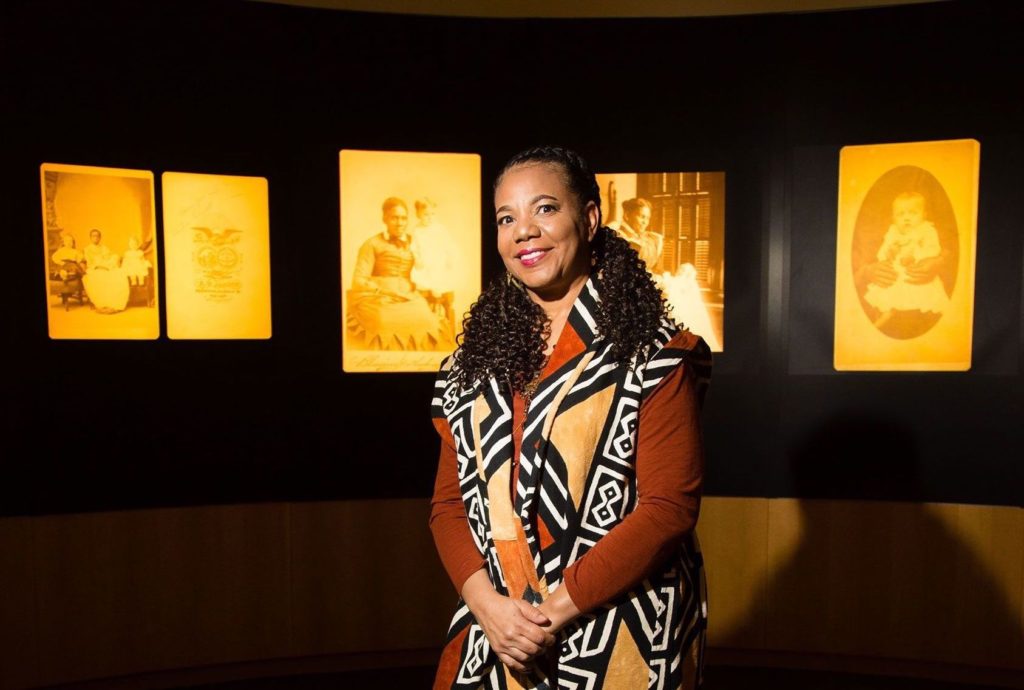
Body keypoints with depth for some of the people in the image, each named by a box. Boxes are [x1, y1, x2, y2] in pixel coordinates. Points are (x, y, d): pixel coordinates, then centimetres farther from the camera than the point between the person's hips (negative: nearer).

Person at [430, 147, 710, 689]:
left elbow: (669, 506, -14)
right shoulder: (475, 361, 4)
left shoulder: (655, 357, -9)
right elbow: (448, 503, 4)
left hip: (622, 644, -3)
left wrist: (556, 608, -16)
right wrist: (486, 601, -11)